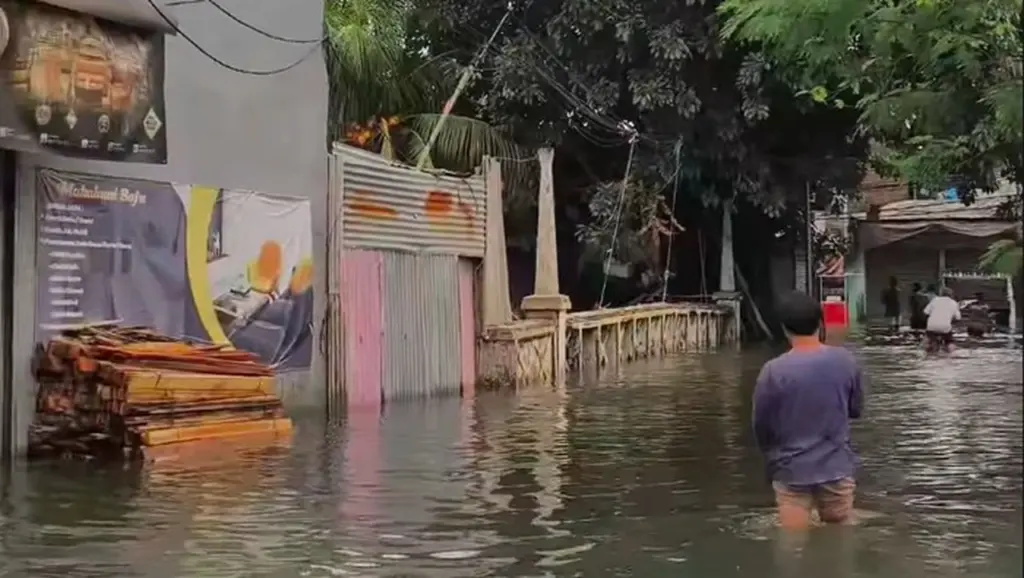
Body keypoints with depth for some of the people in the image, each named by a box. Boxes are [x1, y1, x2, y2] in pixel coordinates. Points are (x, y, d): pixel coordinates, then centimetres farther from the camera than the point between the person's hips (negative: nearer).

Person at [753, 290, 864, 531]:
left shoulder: (774, 371, -15)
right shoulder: (846, 361, -6)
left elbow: (761, 427, -4)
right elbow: (856, 409, 9)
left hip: (792, 471, -2)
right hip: (837, 467, 3)